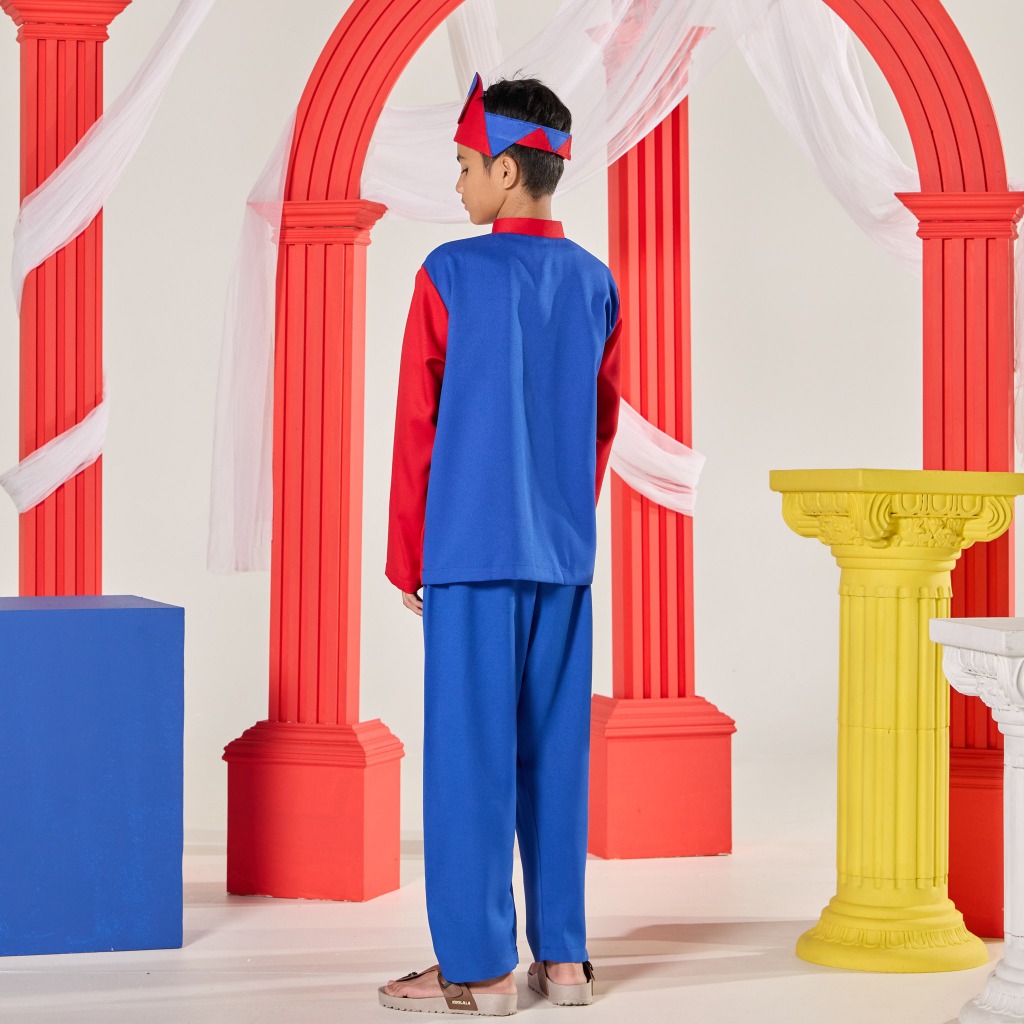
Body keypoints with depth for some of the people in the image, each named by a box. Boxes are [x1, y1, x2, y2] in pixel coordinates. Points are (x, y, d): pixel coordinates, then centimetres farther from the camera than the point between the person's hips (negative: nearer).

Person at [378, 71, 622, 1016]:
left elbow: (417, 426, -5)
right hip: (564, 553, 5)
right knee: (555, 749, 9)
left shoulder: (450, 275, -8)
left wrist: (406, 556, 2)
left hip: (471, 550, -5)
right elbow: (604, 424, 12)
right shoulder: (595, 284, 7)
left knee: (469, 750, -1)